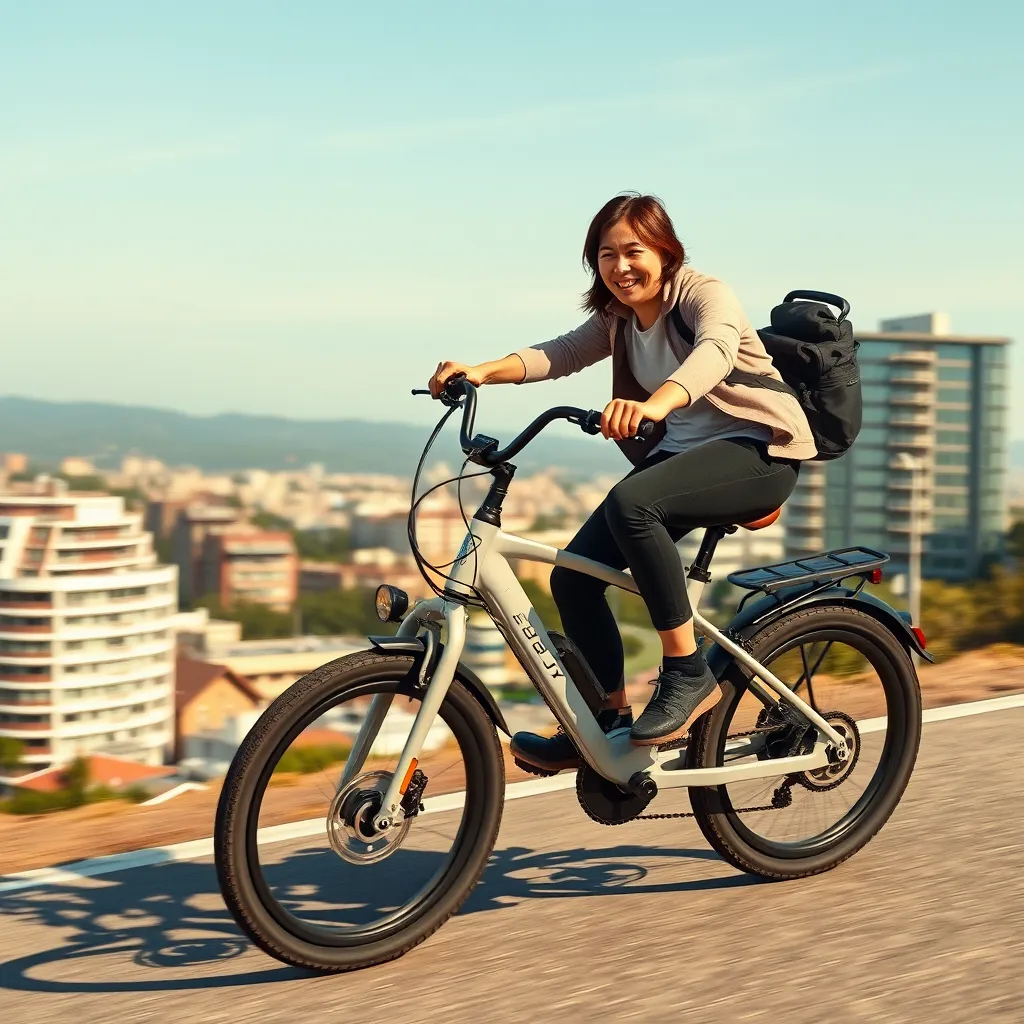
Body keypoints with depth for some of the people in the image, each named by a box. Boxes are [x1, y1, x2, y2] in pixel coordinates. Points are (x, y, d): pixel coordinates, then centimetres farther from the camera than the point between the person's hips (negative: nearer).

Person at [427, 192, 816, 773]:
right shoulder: (618, 320, 8)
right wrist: (483, 371, -26)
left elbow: (714, 351, -37)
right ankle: (610, 722, 7)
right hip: (680, 452, 8)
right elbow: (560, 354, -7)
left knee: (630, 503, -35)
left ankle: (688, 674, -25)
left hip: (760, 449, -8)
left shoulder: (705, 295, -14)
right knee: (574, 574, -7)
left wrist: (656, 403, -57)